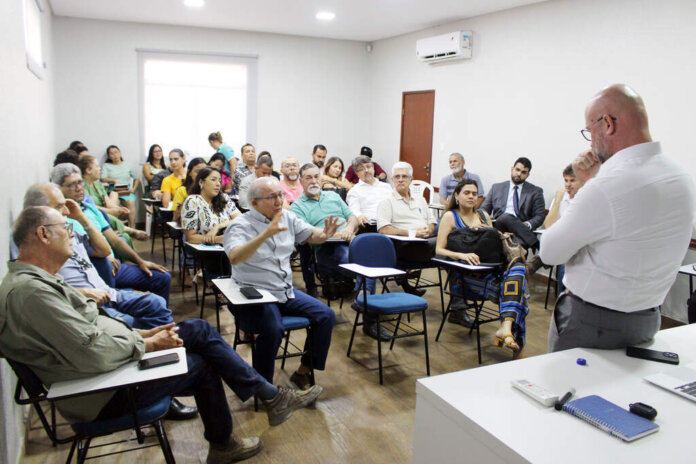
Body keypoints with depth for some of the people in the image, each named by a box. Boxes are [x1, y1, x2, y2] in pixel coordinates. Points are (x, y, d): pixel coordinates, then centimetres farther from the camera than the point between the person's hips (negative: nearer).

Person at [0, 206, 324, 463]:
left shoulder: (33, 279, 10)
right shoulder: (29, 290, -26)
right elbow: (94, 354, -31)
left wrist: (140, 333, 6)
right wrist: (146, 344, -15)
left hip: (114, 357, 10)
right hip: (100, 396, -10)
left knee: (199, 329, 4)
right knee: (201, 364, 3)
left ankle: (270, 396, 13)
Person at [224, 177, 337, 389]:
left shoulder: (287, 217, 7)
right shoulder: (241, 226, -13)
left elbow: (311, 236, 14)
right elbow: (235, 258, -32)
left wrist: (324, 234, -12)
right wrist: (266, 234, -44)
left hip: (286, 292, 7)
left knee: (326, 316, -7)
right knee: (273, 329, -32)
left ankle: (304, 372, 5)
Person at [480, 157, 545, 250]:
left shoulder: (536, 191, 17)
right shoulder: (496, 187, 22)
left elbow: (539, 216, 10)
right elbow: (483, 209, 19)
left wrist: (528, 225, -12)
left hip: (521, 228, -2)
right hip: (498, 226, 2)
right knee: (505, 217, -36)